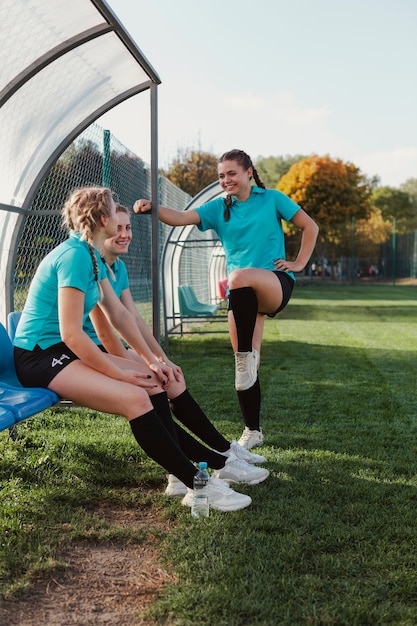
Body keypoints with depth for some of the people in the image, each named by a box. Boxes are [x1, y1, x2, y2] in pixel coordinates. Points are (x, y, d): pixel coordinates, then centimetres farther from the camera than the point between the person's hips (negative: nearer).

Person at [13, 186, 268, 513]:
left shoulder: (92, 256, 10)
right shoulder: (75, 256, -20)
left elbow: (120, 314, 12)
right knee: (135, 397, -25)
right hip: (40, 356, -10)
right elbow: (71, 334, -24)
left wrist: (151, 361, 6)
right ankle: (199, 486, -19)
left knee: (153, 382, 0)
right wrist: (120, 373, -17)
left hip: (65, 350, 10)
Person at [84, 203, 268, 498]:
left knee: (171, 381, -4)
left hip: (110, 352, 9)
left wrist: (163, 360, 7)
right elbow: (103, 332, -20)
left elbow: (135, 319, 12)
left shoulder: (118, 266, 11)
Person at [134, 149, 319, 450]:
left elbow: (310, 227, 10)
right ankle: (253, 431, 15)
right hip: (243, 295, 4)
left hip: (277, 283, -3)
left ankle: (247, 356, -29)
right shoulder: (218, 208, 10)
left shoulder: (271, 199, 5)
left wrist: (299, 263, 1)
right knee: (246, 366, 0)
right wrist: (152, 208, -25)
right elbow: (180, 217, -6)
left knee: (239, 277, -38)